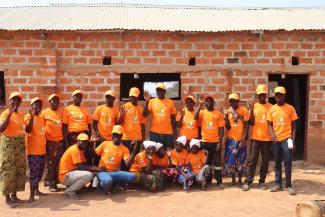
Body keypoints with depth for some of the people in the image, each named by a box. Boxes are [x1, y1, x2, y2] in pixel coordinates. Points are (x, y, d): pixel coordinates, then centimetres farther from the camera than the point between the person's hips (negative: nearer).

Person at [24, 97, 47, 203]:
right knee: (34, 172, -9)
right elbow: (28, 130, -22)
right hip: (33, 149, -7)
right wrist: (32, 116, -28)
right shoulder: (28, 116, -7)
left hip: (42, 149, 7)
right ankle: (31, 195, -6)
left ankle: (37, 190, 30)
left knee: (40, 171, 15)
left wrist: (46, 144, 18)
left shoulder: (42, 118, 14)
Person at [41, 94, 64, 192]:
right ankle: (51, 183, 8)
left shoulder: (61, 112, 7)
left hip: (60, 140, 3)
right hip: (49, 141, -3)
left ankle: (55, 182, 13)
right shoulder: (45, 112, 0)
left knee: (58, 162, 4)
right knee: (51, 162, 2)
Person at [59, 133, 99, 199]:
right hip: (66, 176, -10)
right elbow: (80, 166, -21)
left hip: (72, 173, 10)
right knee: (88, 175, -27)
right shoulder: (74, 149, -16)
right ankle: (69, 191, -13)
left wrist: (93, 167, -4)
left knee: (94, 172, 6)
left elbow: (84, 164, 14)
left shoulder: (80, 150, 13)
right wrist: (93, 169, -16)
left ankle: (72, 186, 6)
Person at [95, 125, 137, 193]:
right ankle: (103, 185, -2)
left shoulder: (124, 149, 4)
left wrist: (134, 150, -18)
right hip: (103, 171, -2)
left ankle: (113, 184, -6)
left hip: (115, 172, 2)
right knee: (107, 181, -40)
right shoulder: (105, 143, 5)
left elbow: (128, 164, -11)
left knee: (132, 176, -25)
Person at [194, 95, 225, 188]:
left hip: (215, 142, -1)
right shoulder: (202, 112, 5)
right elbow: (195, 117, -18)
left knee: (217, 162, 2)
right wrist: (200, 105, -20)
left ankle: (219, 181, 8)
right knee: (206, 162, 10)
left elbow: (221, 128, -1)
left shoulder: (218, 113, 2)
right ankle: (207, 180, 21)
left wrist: (220, 142, -7)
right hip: (205, 142, 1)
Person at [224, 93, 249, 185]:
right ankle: (233, 179, 16)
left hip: (240, 139, -2)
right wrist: (226, 117, -14)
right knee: (230, 159, 5)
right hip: (231, 139, 2)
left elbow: (246, 126, -4)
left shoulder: (244, 110, -5)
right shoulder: (228, 111, 2)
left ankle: (240, 179, 19)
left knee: (241, 160, 7)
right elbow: (227, 127, 0)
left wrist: (244, 139, -10)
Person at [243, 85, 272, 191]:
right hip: (255, 138, -1)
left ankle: (262, 181, 17)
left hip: (267, 138, 1)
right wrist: (251, 112, -14)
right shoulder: (254, 106, 3)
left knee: (265, 161, 7)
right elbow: (251, 123, 0)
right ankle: (248, 182, 4)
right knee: (252, 160, -1)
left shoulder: (270, 107, 3)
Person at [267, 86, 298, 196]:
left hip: (286, 139, -3)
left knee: (288, 163, -3)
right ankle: (278, 184, 19)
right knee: (277, 163, 10)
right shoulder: (272, 109, 7)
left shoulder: (290, 108, 0)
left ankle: (289, 186, 7)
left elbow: (294, 125, 1)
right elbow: (270, 124, 9)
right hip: (276, 140, 3)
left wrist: (293, 139, -6)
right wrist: (272, 134, -10)